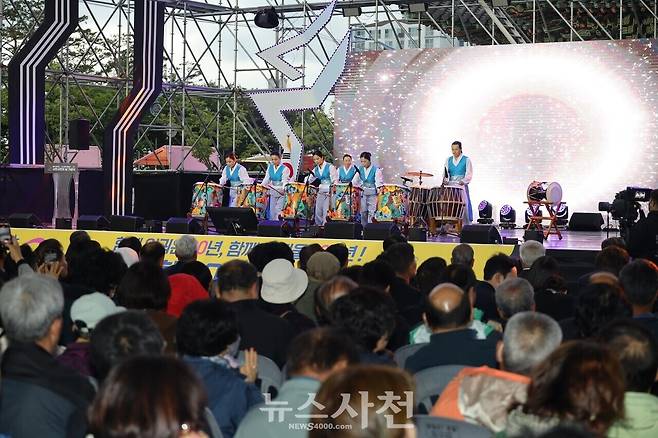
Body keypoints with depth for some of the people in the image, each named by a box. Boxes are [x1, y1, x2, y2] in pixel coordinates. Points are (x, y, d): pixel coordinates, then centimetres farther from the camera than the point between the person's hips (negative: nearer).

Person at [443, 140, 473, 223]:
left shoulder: (466, 160, 3)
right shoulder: (448, 160, 15)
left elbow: (469, 175, -4)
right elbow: (445, 173, 11)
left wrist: (463, 181, -22)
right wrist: (445, 180, -11)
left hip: (462, 186, -3)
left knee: (464, 206, -11)